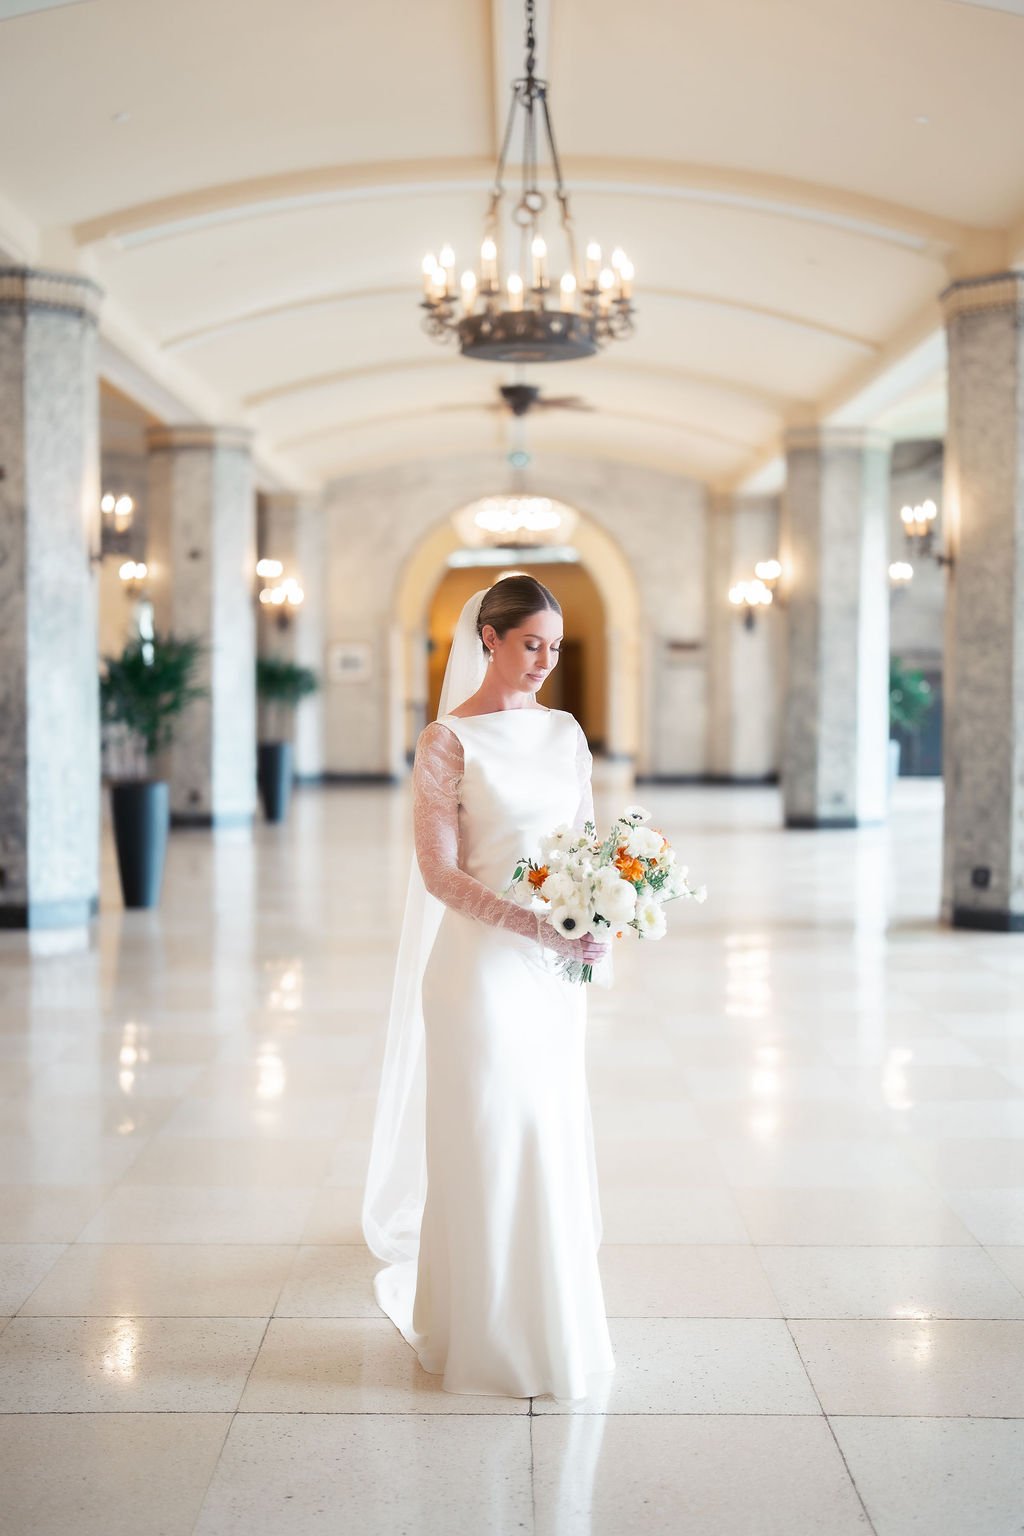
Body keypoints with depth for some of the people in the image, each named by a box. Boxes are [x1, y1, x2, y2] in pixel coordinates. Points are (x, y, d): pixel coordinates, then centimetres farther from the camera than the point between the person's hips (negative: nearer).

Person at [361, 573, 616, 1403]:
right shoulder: (448, 741, -8)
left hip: (557, 969, 6)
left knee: (551, 1139, 13)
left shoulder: (565, 730, 9)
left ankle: (549, 1317, 29)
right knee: (487, 1142, 3)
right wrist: (535, 924, -22)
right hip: (482, 963, -5)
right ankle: (486, 1331, 19)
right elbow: (439, 871, -13)